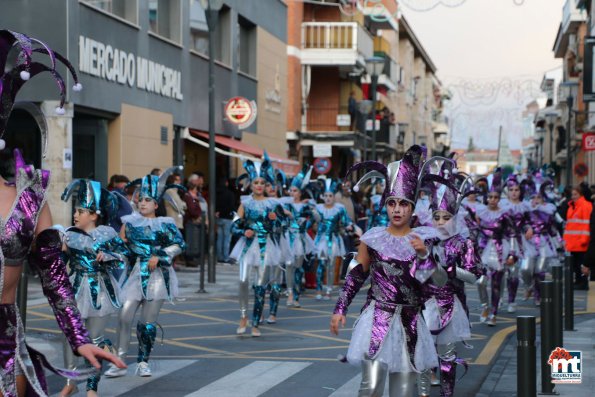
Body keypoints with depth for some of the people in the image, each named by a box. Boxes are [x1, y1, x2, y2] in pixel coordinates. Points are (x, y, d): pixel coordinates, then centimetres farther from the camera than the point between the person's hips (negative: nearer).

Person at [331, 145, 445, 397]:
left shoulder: (425, 238, 1)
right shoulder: (372, 238, -1)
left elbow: (440, 281, -4)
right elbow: (355, 276, 7)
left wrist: (424, 254, -17)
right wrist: (340, 309, 3)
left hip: (409, 322, 2)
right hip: (377, 319, -2)